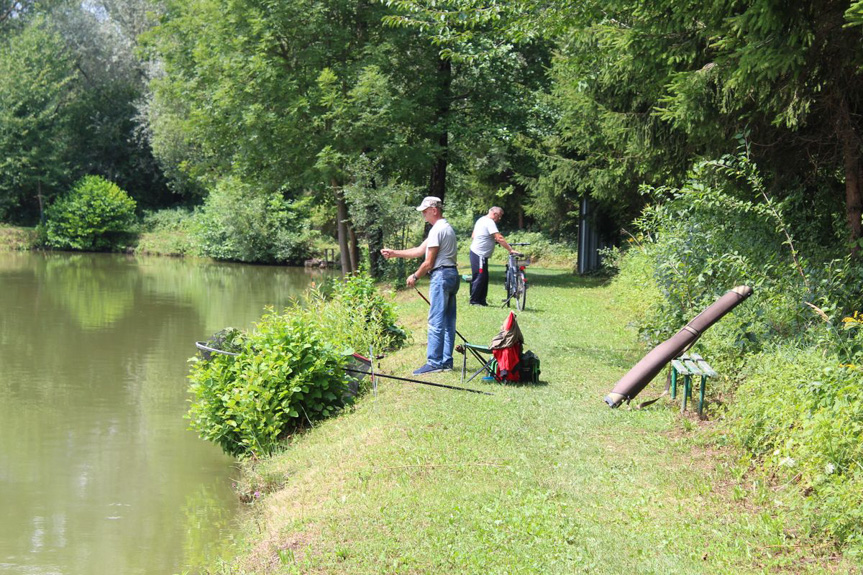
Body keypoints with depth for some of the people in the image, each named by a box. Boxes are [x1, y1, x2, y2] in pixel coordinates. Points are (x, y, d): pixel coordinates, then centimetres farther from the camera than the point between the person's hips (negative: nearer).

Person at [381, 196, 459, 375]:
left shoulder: (437, 230, -13)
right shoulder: (447, 228, 21)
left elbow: (429, 262, -13)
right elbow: (420, 251, 23)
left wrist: (415, 276, 3)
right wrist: (394, 253, 21)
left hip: (440, 275, -11)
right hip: (452, 275, 11)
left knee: (436, 322, -9)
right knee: (448, 321, 10)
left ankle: (434, 362, -9)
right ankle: (446, 361, 13)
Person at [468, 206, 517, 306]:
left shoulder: (481, 220, 16)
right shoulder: (489, 222, -15)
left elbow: (473, 235, 23)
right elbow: (499, 238, -23)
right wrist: (510, 250, -23)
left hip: (476, 252, 10)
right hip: (479, 254, -10)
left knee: (484, 277, 12)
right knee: (479, 277, -7)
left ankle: (481, 300, 15)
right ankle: (474, 301, -2)